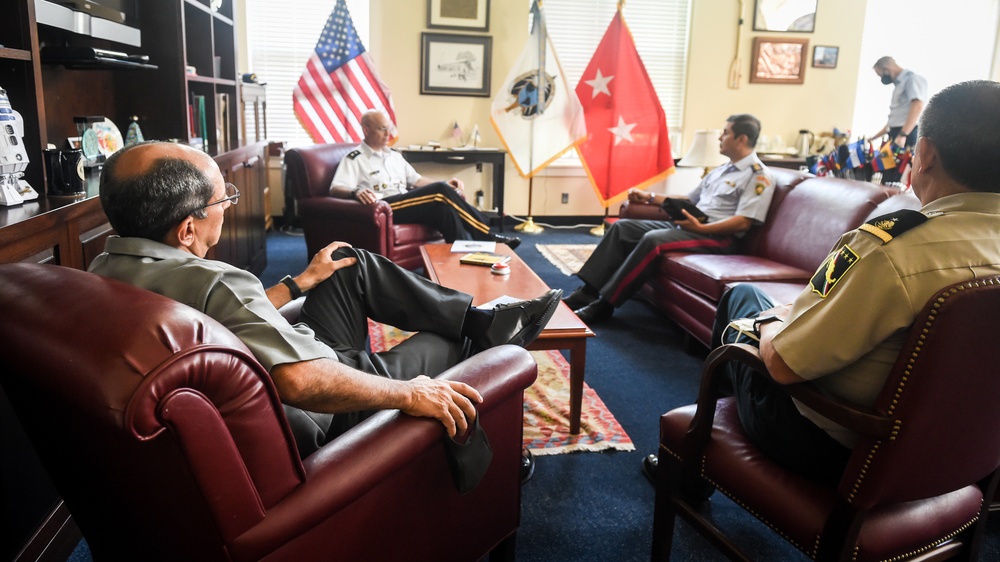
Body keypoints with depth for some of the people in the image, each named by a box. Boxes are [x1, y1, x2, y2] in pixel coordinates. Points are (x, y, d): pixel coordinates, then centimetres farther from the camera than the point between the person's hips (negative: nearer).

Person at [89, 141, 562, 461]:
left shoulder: (106, 270, -6)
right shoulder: (211, 283, -36)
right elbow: (302, 383, -46)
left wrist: (303, 281, 15)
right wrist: (409, 395, -33)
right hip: (321, 414, -8)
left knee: (356, 266, 12)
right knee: (439, 343, 10)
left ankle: (482, 320, 18)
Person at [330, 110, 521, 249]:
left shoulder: (395, 156, 24)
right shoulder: (354, 159, 3)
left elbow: (416, 180, 27)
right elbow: (335, 189, -9)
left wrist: (445, 185, 10)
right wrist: (356, 192, -33)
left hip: (406, 204, 7)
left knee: (443, 207, -26)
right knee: (440, 191, -24)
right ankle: (487, 235, -18)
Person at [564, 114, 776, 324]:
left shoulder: (759, 176, -5)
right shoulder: (721, 170, 23)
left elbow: (743, 222, -16)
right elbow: (689, 199, 26)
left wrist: (700, 228, -25)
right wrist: (650, 197, 17)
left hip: (719, 237, -9)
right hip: (687, 226, 9)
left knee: (653, 239, -33)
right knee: (623, 227, -6)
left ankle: (604, 305, -29)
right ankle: (588, 292, -13)